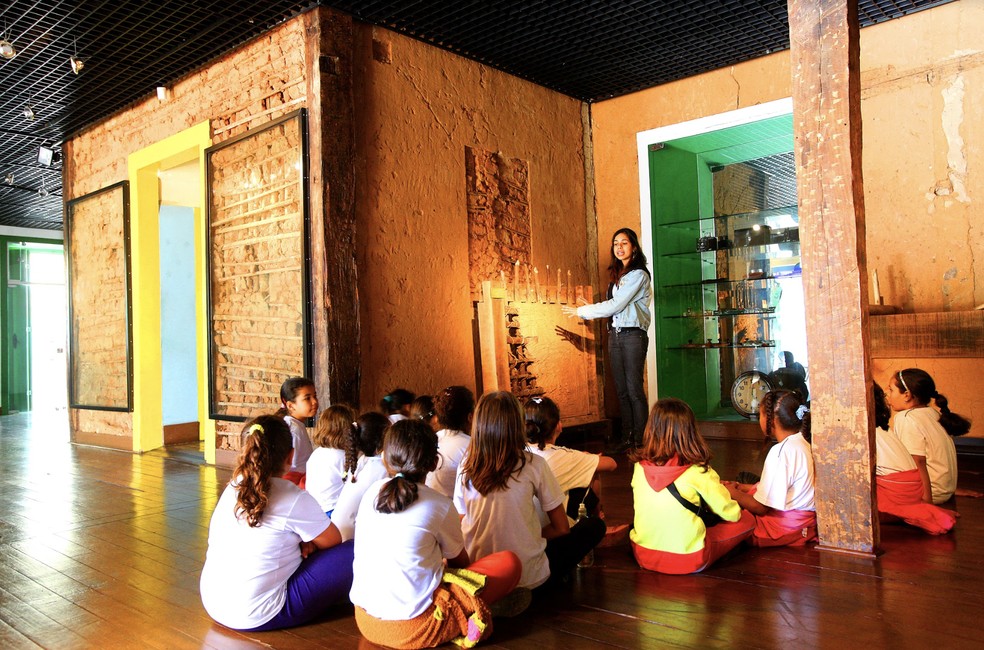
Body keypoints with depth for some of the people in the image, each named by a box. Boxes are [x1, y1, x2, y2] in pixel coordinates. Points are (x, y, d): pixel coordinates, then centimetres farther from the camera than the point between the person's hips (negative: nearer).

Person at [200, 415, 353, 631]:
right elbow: (334, 541, -1)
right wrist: (308, 545, 17)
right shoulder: (294, 499, -16)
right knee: (349, 553, -3)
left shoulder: (233, 488, 4)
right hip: (256, 617, -8)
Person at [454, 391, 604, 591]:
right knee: (595, 526, 13)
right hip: (528, 578, -5)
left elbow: (461, 526, 5)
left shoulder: (466, 467, -4)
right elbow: (561, 528, -5)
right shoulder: (533, 465, -13)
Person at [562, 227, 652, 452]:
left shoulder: (638, 275, -8)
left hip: (633, 334, -7)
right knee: (621, 389, 7)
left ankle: (640, 439, 1)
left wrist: (582, 311, -6)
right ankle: (626, 436, 13)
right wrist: (590, 310, 1)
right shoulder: (617, 275, 17)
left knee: (634, 388, -6)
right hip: (615, 334, 7)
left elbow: (616, 305, -13)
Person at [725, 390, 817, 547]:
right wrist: (741, 487, 14)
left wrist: (733, 493, -2)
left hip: (786, 529, -10)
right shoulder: (801, 443, 8)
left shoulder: (781, 451, -22)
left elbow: (760, 507, -19)